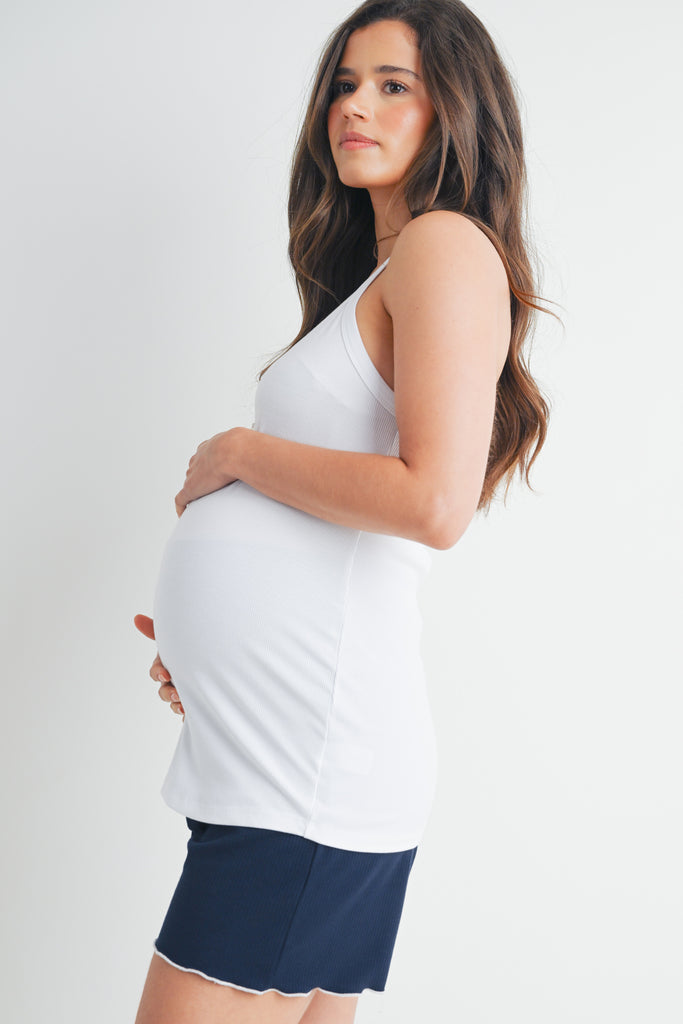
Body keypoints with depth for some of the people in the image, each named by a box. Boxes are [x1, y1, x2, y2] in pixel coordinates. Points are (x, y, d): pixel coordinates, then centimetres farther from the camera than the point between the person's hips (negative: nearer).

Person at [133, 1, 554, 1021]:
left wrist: (238, 452, -8)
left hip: (308, 765, -9)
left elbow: (434, 503, -21)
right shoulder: (373, 280, 22)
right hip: (266, 743, 9)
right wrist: (213, 635, 12)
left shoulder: (448, 246, -6)